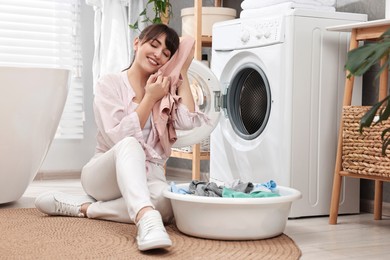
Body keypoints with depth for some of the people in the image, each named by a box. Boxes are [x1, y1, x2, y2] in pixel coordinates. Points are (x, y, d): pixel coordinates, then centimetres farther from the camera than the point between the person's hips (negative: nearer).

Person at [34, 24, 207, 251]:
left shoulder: (167, 90, 9)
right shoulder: (110, 84, -3)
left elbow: (187, 121, -12)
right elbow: (119, 138, -15)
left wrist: (183, 72, -6)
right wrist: (149, 99, -15)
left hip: (147, 175, 3)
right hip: (105, 173, -3)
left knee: (166, 201, -35)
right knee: (129, 145, -38)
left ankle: (83, 207, -23)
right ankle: (146, 218, -58)